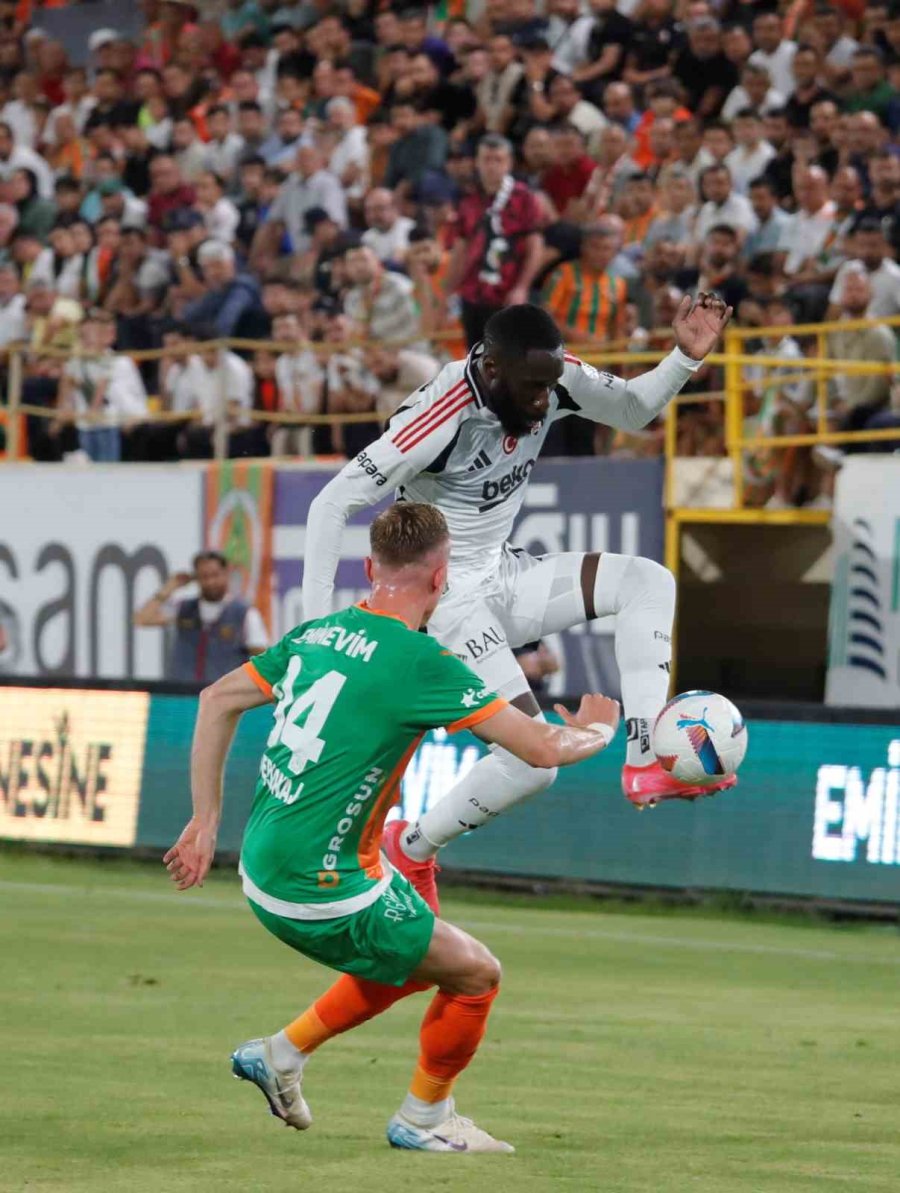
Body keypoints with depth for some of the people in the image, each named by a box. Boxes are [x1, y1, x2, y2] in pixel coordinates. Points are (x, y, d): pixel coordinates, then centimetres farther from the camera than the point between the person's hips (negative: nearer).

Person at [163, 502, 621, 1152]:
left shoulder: (317, 633, 5)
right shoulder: (420, 661, -18)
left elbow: (218, 701, 16)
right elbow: (543, 748, -16)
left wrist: (206, 821, 21)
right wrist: (597, 732, 7)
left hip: (263, 868, 8)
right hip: (323, 891, -8)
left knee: (415, 954, 28)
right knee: (476, 976, 9)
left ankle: (282, 1054, 29)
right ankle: (424, 1119, 26)